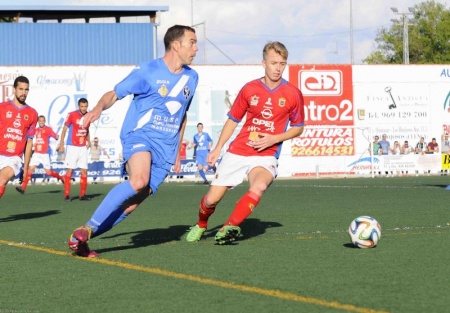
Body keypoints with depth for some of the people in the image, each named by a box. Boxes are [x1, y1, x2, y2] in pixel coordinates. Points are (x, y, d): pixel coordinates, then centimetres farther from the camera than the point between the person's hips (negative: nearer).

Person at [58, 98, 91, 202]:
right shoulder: (72, 115, -8)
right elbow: (64, 129, -4)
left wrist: (88, 141, 8)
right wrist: (61, 144, -9)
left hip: (83, 147, 5)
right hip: (72, 146, -5)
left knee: (84, 171, 3)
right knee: (69, 170, -5)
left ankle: (82, 195, 10)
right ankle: (66, 195, -3)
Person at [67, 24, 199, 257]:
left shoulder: (191, 78, 14)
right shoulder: (147, 71, -3)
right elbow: (114, 94, -1)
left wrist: (177, 151, 26)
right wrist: (99, 107, -24)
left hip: (165, 150, 5)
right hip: (139, 135, -5)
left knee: (132, 204, -8)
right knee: (139, 180, -34)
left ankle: (81, 239, 0)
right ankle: (87, 228, -27)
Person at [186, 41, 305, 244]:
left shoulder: (293, 94, -2)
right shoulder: (249, 89, 1)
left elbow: (298, 128, 8)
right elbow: (233, 120, 12)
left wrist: (274, 139, -8)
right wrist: (217, 149, 6)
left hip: (266, 155, -2)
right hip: (237, 151, 2)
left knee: (259, 186, -36)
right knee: (212, 198, -1)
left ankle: (229, 227, -28)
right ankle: (200, 226, 31)